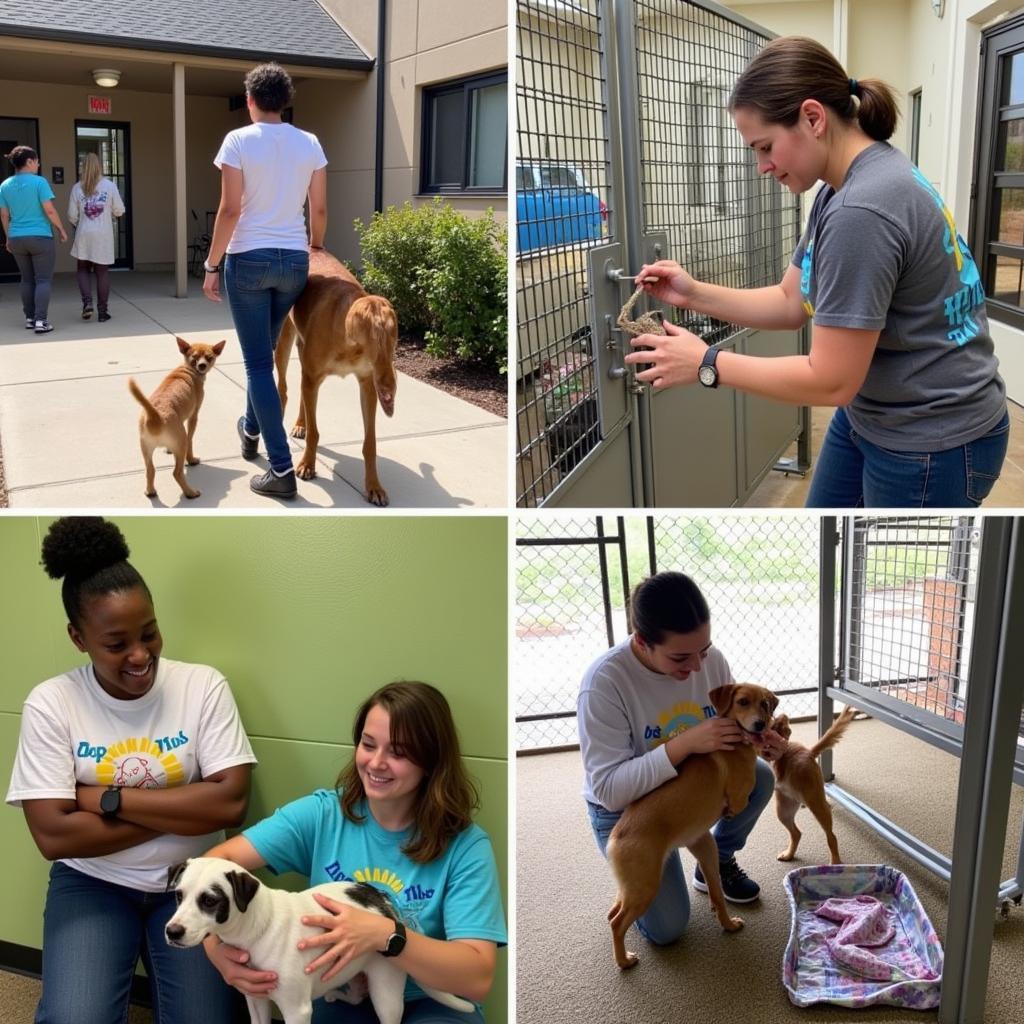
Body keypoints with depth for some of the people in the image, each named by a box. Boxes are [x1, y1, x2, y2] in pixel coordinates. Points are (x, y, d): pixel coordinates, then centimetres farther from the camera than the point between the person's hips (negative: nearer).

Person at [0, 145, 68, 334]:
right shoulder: (39, 182, -11)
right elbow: (50, 210, -14)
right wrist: (61, 229, 0)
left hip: (17, 239, 5)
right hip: (40, 237, -5)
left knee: (27, 280, 15)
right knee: (43, 280, -2)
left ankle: (29, 318, 16)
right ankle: (41, 321, -11)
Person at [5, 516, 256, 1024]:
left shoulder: (203, 685, -8)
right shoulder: (50, 704, -9)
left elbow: (230, 802, -16)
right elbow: (53, 835, -16)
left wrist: (105, 798, -17)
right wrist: (184, 811, -17)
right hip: (93, 882, 0)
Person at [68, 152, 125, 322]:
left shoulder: (77, 188, -1)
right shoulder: (109, 185, -4)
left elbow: (72, 216, 2)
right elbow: (119, 210, -1)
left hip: (84, 235, 0)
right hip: (103, 235, 0)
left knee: (83, 269, 14)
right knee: (102, 271, 7)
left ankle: (87, 302, -6)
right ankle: (102, 311, 9)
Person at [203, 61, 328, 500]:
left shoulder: (238, 140, -7)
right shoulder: (310, 143, 3)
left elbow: (230, 209, -12)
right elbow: (319, 210, 6)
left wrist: (211, 265, -3)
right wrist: (315, 248, 25)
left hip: (248, 259, -4)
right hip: (294, 260, 4)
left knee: (258, 361, -2)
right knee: (264, 351, 23)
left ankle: (282, 468, -7)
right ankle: (250, 430, 41)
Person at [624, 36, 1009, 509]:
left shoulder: (861, 211, -29)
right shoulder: (841, 191, 4)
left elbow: (830, 380, -27)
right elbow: (793, 302, 7)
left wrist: (707, 363, -18)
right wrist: (694, 293, -5)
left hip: (931, 443, -10)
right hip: (869, 416, 10)